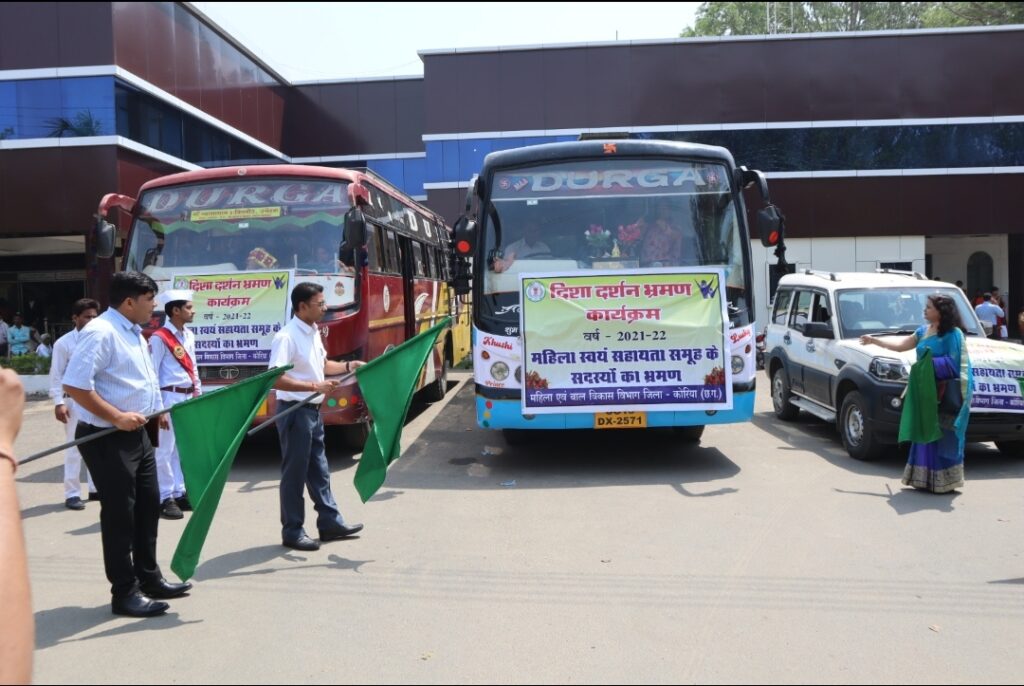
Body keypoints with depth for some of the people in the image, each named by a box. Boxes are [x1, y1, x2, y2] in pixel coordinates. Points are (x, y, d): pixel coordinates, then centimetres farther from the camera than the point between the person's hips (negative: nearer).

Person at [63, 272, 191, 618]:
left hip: (137, 434, 10)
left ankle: (149, 578, 29)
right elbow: (74, 384, -25)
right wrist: (117, 417, -25)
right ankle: (124, 592, 11)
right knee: (119, 513, -1)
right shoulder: (101, 332, -18)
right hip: (108, 439, -10)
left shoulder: (134, 333, 12)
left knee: (147, 506, 16)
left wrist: (155, 410, 13)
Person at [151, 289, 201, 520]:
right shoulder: (159, 338, -11)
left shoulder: (188, 335, 12)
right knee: (165, 450, -1)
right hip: (170, 398, -8)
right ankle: (165, 498, 6)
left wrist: (198, 393, 15)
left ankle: (180, 493, 22)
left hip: (188, 398, 8)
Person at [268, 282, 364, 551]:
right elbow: (276, 379, -27)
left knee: (319, 470, 16)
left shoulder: (314, 332, 9)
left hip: (313, 410, 9)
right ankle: (292, 532, 12)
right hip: (295, 411, -9)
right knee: (294, 473, 1)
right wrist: (315, 385, -30)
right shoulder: (287, 337, -19)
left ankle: (329, 521, 26)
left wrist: (348, 366, 10)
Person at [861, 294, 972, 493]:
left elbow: (954, 363, -14)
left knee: (943, 436, -4)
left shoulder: (953, 334, -9)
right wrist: (874, 340, 27)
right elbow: (900, 345, 24)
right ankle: (926, 478, 17)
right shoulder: (923, 331, 14)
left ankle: (943, 480, 4)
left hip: (945, 395, -7)